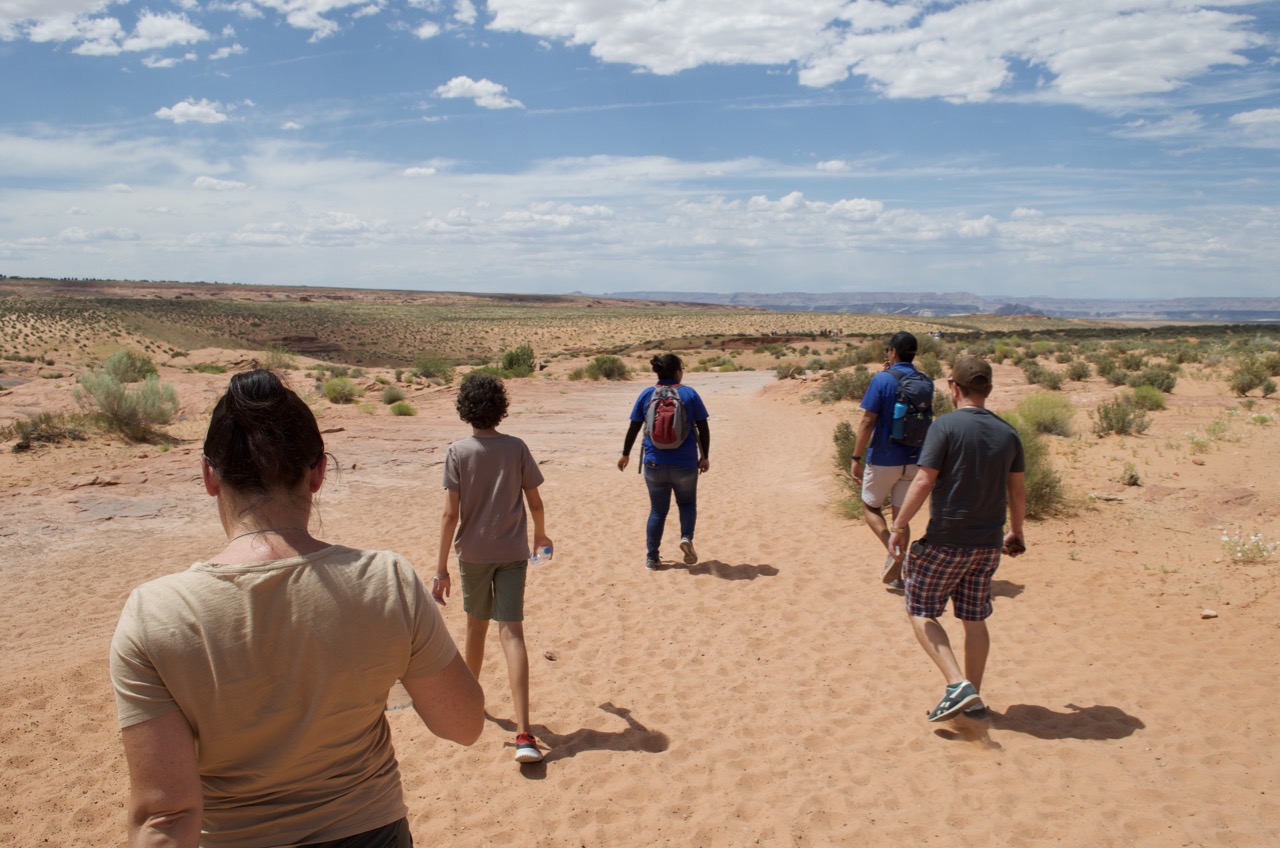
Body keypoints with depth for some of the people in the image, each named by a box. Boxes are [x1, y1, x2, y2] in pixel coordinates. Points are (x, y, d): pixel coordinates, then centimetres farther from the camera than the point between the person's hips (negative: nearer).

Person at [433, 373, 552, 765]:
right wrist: (541, 536, 22)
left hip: (473, 553, 0)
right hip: (512, 552, 0)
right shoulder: (516, 448, -3)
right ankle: (523, 734, -14)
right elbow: (535, 502, 3)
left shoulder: (457, 452, -7)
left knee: (476, 626, 20)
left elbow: (450, 514, -11)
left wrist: (441, 568, -7)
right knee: (511, 633, -5)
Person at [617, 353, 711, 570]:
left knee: (658, 510, 14)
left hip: (655, 463, 1)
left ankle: (652, 558, 15)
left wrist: (625, 454, 15)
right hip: (685, 464, -1)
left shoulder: (647, 395, 0)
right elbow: (703, 428, -3)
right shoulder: (689, 394, -3)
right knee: (687, 503, 21)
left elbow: (634, 428, 3)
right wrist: (704, 456, 7)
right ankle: (686, 537, -5)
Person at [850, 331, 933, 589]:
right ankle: (895, 573, 17)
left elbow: (867, 422, -16)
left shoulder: (882, 380, -15)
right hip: (913, 460, 5)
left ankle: (893, 551, -8)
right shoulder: (926, 383, 2)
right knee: (901, 514, 14)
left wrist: (856, 458, -10)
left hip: (883, 459, -5)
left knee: (870, 507, 14)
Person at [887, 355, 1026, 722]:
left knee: (920, 612, 7)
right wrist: (1016, 533, 27)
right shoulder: (1007, 433, 5)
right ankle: (973, 699, 23)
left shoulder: (946, 426, -12)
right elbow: (1017, 491, 13)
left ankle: (958, 685, -5)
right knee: (975, 620, 15)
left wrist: (898, 526, -10)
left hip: (946, 541, -6)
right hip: (988, 544, 6)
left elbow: (923, 482, -17)